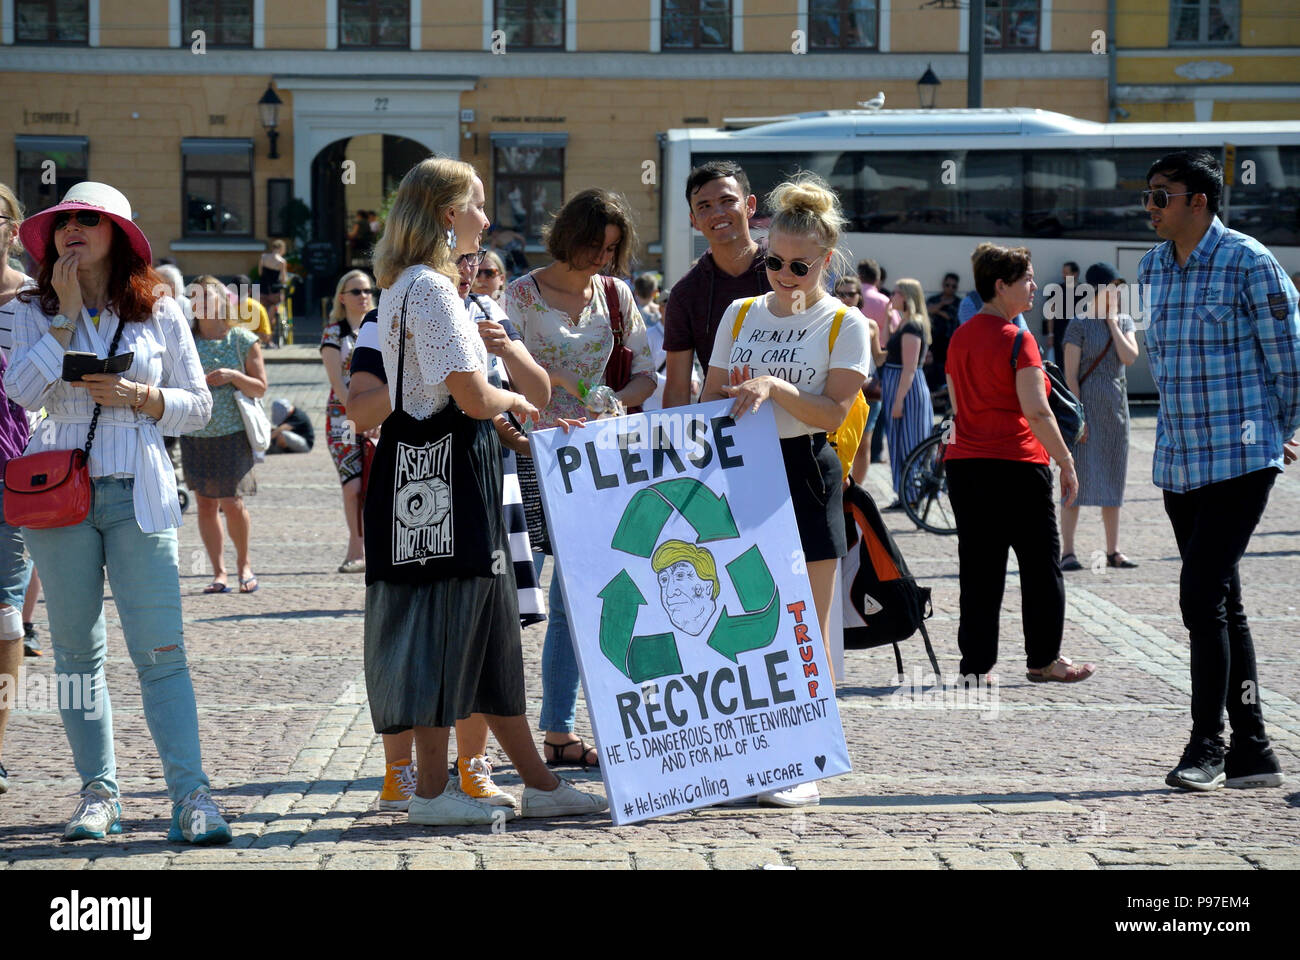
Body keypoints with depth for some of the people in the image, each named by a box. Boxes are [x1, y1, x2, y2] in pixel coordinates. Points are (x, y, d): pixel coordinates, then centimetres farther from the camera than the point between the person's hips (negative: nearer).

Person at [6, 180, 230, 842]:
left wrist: (139, 397, -9)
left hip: (138, 495, -1)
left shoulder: (159, 313, 6)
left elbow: (199, 405, 8)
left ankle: (190, 795, -10)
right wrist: (66, 315, -9)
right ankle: (98, 791, 13)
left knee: (160, 649, -8)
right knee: (77, 650, 6)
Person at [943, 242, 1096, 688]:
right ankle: (1043, 659, 14)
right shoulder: (1017, 340, -12)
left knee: (978, 568, 8)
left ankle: (976, 665, 7)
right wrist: (1066, 461, -11)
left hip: (964, 465, 7)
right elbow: (1035, 411, -18)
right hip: (1017, 465, -6)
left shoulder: (959, 338, 10)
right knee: (1041, 565, 8)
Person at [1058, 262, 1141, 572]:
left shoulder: (1124, 322, 10)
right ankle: (1067, 551, -4)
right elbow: (1071, 374, -10)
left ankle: (1113, 551, 14)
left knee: (1113, 481, 9)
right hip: (1087, 408, -6)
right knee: (1078, 479, -6)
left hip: (1116, 408, 6)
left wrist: (1112, 322, -6)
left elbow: (1130, 357, -7)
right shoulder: (1079, 326, -7)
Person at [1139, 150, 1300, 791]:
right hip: (1178, 461, 7)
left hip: (1241, 460, -7)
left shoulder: (1247, 263, -11)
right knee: (1220, 603, 9)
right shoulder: (1153, 269, 11)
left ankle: (1206, 745, -8)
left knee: (1202, 595, -15)